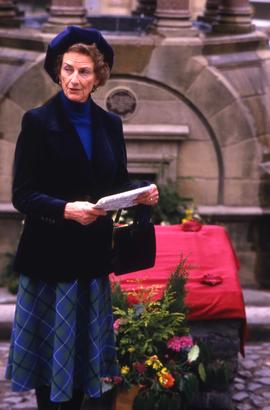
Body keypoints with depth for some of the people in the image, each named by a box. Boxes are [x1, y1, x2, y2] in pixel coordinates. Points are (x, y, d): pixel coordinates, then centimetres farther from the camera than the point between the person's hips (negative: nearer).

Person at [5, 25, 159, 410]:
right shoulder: (38, 121, -9)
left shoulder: (110, 124, 5)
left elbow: (119, 182, 11)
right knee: (51, 345, 5)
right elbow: (21, 195, -13)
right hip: (49, 255, -4)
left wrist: (142, 194, -11)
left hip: (94, 252, 5)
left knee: (84, 342, 13)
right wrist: (66, 209, -28)